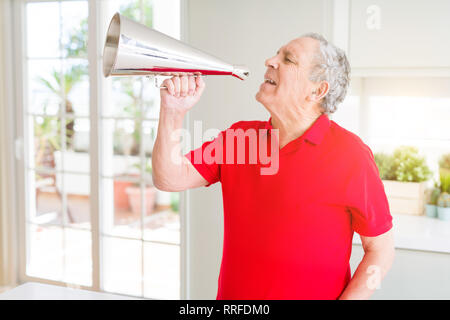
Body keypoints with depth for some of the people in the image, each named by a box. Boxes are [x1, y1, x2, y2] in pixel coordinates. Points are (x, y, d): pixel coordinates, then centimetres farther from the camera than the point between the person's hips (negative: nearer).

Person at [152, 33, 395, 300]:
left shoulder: (351, 154, -15)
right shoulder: (239, 137, -1)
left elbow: (381, 249, -11)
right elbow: (171, 179, -5)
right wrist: (174, 112, -16)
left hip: (315, 293, -4)